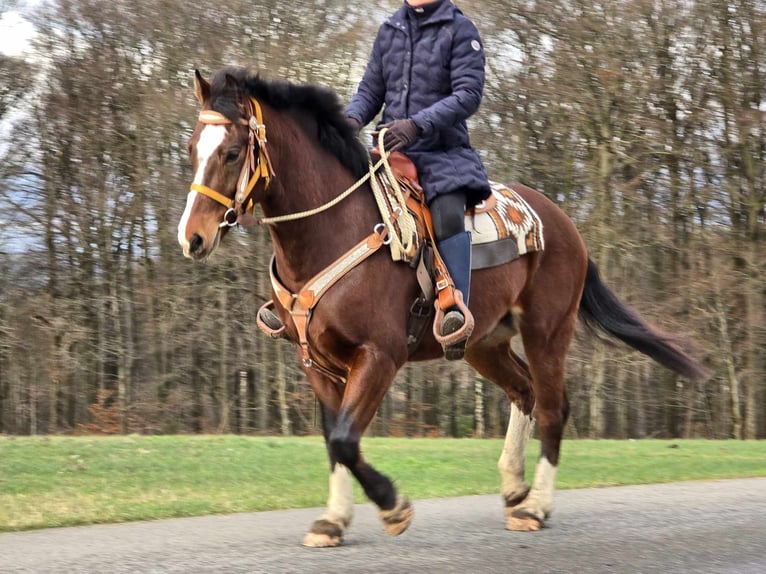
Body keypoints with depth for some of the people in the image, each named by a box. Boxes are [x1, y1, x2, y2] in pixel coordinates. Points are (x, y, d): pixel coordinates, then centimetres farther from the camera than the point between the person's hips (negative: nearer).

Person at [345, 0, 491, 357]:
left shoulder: (459, 29, 0)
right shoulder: (389, 31, 15)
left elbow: (469, 92, -10)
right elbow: (370, 90, 17)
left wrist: (418, 124, -22)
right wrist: (353, 118, -7)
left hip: (442, 150, -6)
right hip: (390, 151, 6)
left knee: (448, 213, -33)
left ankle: (458, 315, -40)